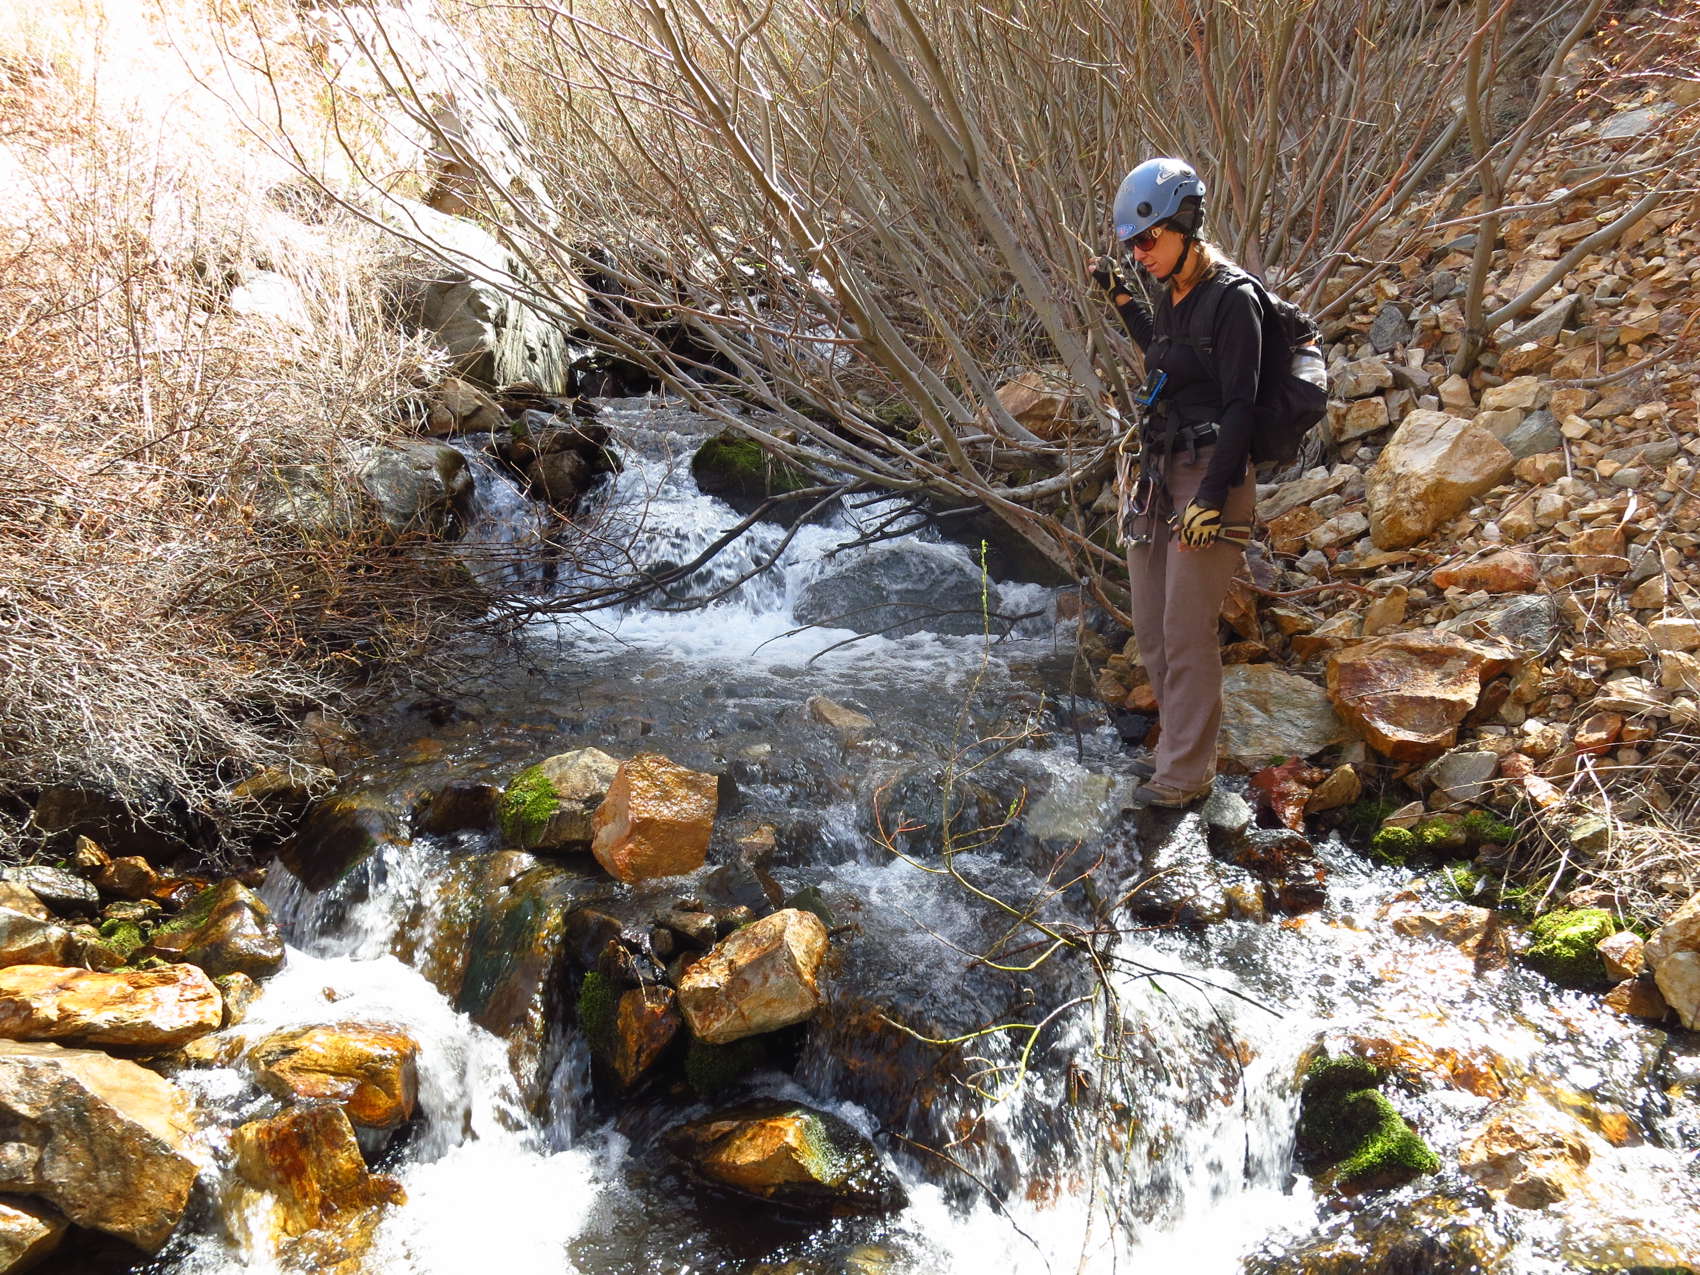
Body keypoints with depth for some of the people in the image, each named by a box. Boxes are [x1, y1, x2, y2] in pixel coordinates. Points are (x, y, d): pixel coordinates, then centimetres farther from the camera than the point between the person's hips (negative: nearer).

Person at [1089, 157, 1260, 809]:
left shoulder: (1232, 300, -14)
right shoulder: (1169, 293, 10)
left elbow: (1239, 407, -18)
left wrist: (1212, 497, -23)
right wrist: (1122, 300, 25)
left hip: (1209, 476, -9)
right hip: (1159, 474, 9)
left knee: (1187, 634, -2)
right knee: (1152, 630, 14)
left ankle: (1186, 772, 12)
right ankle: (1177, 747, 30)